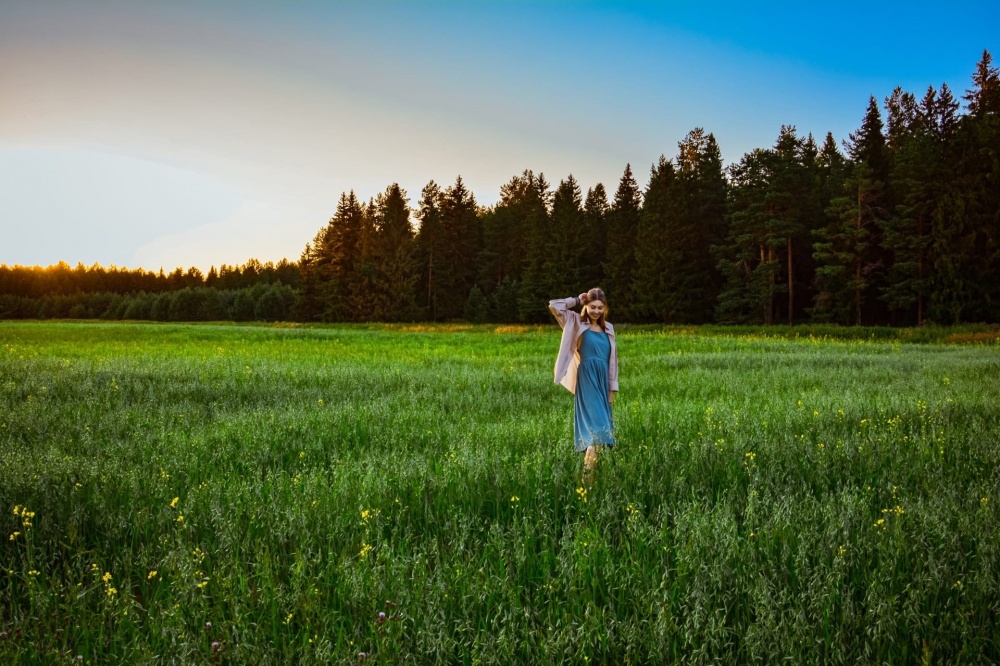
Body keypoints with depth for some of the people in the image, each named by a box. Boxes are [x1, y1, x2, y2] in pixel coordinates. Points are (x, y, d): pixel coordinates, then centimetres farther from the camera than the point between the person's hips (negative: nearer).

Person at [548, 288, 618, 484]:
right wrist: (577, 300, -1)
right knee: (596, 427, -16)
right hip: (587, 382, -6)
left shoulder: (608, 328, 14)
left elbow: (612, 359, 15)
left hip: (602, 383, 6)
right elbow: (554, 306, -13)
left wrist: (612, 388, 12)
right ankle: (587, 478, -18)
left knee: (598, 427, 6)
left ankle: (590, 472, 13)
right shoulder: (576, 323, 1)